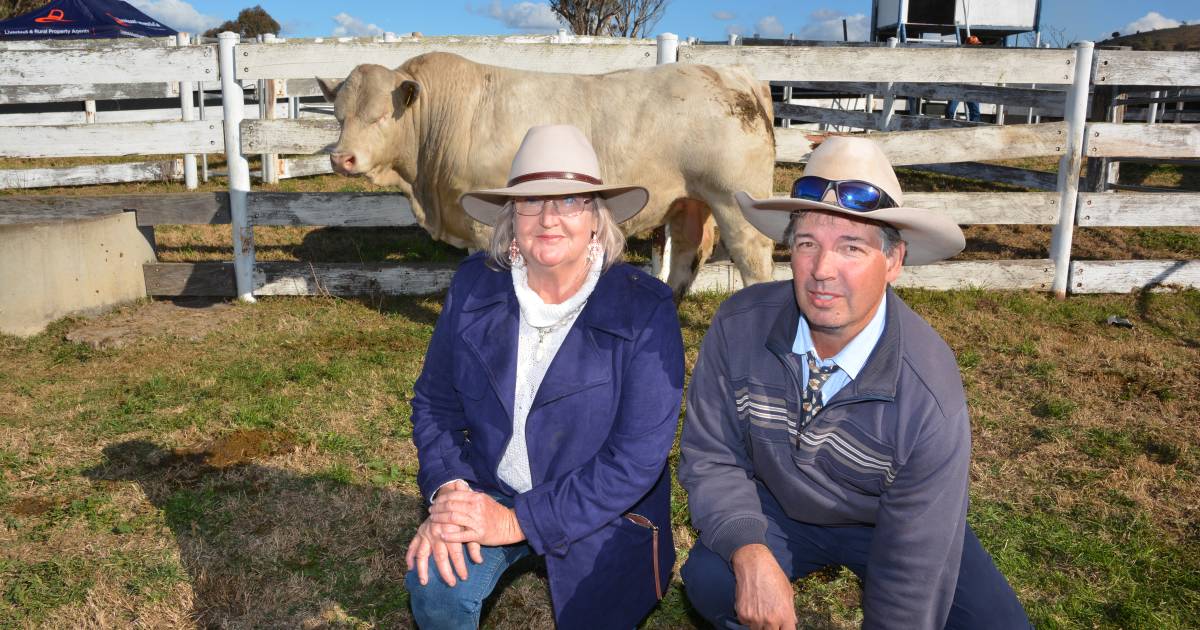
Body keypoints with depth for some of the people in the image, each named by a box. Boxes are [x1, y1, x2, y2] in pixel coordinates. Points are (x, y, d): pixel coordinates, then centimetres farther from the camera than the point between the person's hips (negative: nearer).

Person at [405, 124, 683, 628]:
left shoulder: (645, 310, -20)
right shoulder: (474, 286, -8)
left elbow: (638, 454, -21)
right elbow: (434, 402, 2)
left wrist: (521, 521, -24)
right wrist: (447, 489, -17)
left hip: (602, 517, -1)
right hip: (488, 492, 2)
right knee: (436, 586, -24)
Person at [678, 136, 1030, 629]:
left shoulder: (930, 398, -29)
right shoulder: (738, 327, -23)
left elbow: (914, 574, -23)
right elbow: (711, 457, -14)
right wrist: (750, 554, -31)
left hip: (884, 523, 0)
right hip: (778, 509, 1)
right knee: (709, 577, -27)